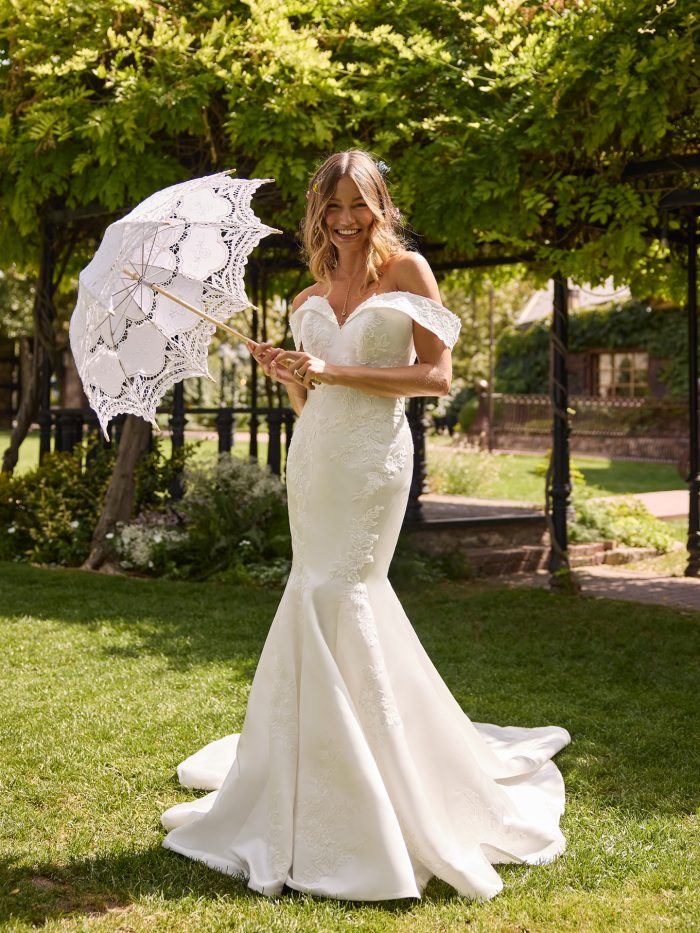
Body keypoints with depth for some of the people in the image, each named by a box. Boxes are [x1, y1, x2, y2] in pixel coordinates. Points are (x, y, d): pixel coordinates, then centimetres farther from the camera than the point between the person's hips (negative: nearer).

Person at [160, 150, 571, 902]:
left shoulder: (406, 271, 0)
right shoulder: (308, 301, 15)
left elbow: (437, 375, -8)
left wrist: (334, 371, -12)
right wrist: (284, 372, -3)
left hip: (373, 458, -5)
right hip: (313, 458, 5)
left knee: (332, 596, -12)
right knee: (334, 598, 6)